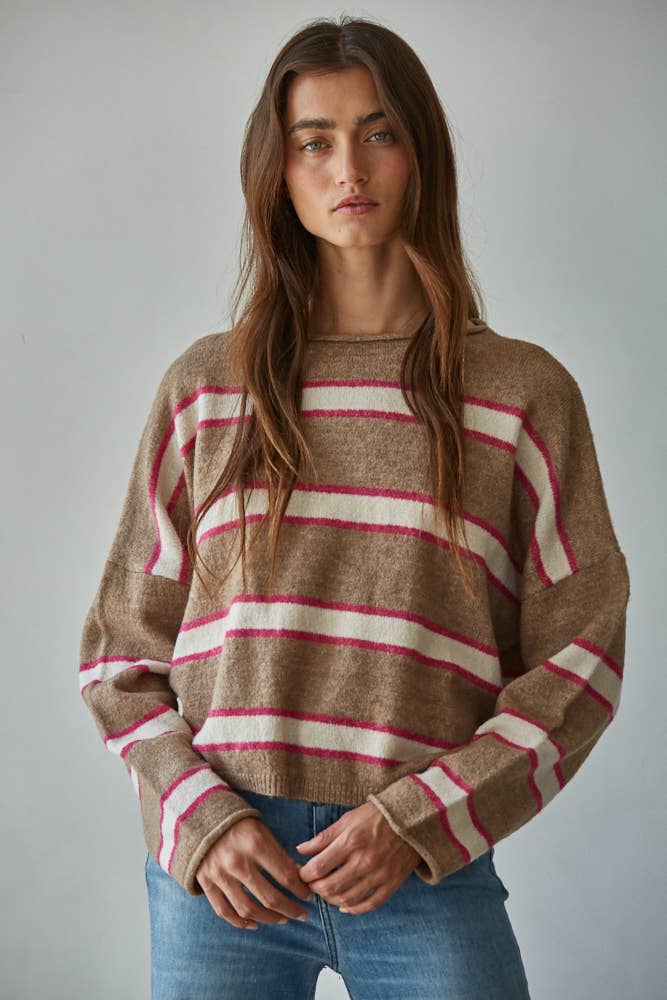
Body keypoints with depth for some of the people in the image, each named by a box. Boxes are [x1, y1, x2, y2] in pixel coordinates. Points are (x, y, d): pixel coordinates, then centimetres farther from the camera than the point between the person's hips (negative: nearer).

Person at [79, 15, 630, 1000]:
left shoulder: (526, 392, 1)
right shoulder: (204, 387, 5)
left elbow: (579, 658, 0)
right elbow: (121, 650, 7)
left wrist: (417, 823, -10)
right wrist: (200, 819, -7)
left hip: (431, 877, -1)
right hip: (218, 872, 1)